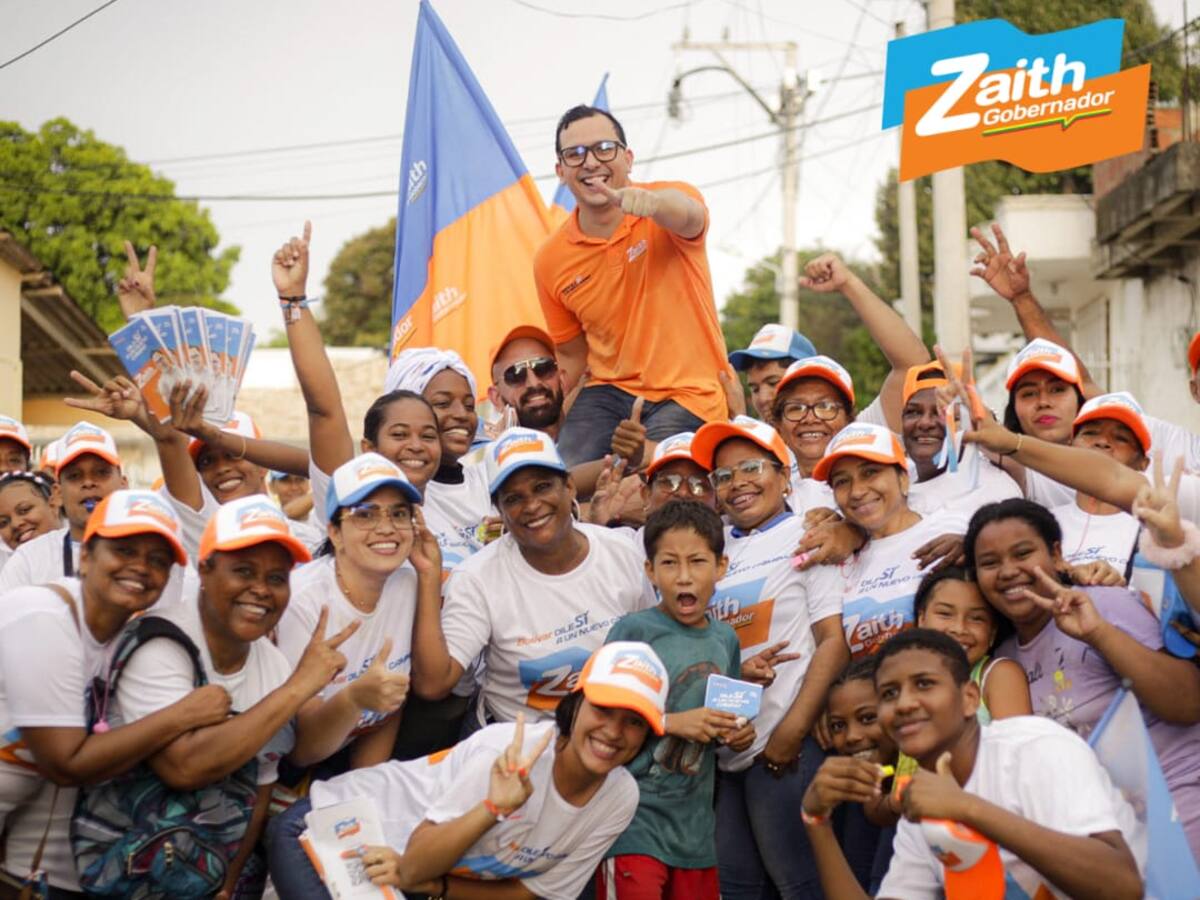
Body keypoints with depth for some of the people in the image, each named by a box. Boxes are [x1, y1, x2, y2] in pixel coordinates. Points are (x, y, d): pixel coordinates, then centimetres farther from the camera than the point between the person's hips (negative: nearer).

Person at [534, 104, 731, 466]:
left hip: (687, 395, -3)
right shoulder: (550, 261, 4)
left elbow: (687, 214, -34)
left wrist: (651, 201, -58)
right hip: (609, 392, 4)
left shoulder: (668, 206, -7)